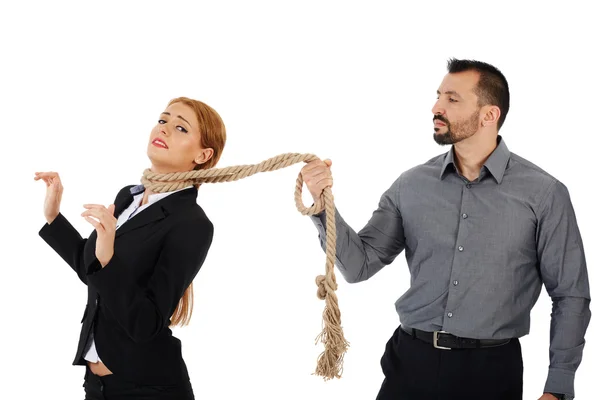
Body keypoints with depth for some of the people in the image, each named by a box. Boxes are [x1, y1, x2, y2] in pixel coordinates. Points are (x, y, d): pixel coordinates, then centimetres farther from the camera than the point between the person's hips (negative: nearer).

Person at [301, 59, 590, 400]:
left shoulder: (543, 193, -5)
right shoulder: (412, 185, 4)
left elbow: (570, 295, -2)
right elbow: (359, 265, 4)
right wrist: (323, 204, -12)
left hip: (491, 368, -2)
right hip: (410, 360, 3)